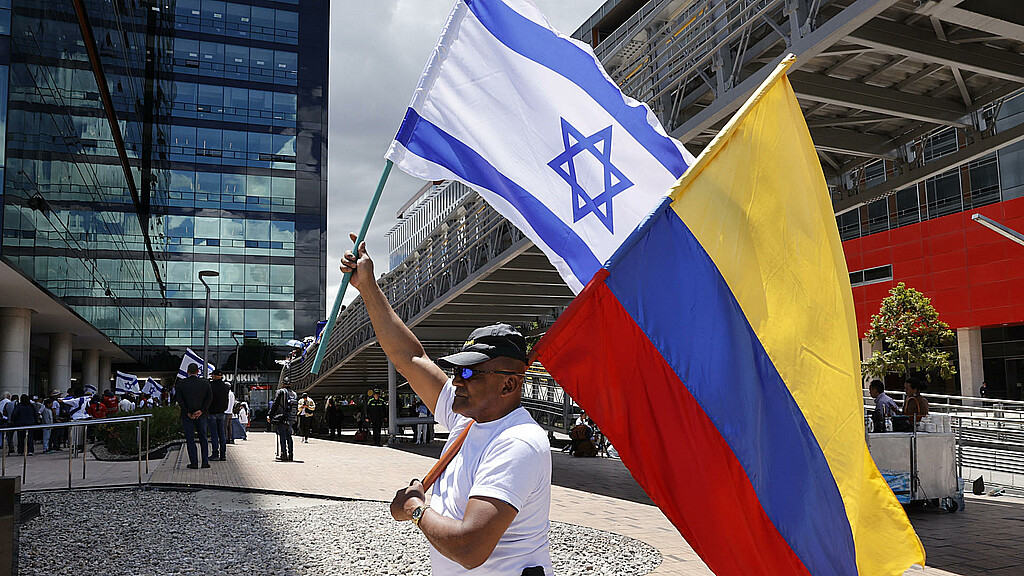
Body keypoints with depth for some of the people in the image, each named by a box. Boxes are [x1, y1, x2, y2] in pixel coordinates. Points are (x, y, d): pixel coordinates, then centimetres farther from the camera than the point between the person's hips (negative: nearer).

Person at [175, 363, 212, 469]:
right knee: (203, 438, 11)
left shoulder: (182, 383, -1)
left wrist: (187, 412, -10)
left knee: (190, 440, 4)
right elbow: (210, 397, -8)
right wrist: (201, 410, -11)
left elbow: (178, 398, -10)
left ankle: (194, 462, 0)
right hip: (201, 415, 1)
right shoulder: (205, 383, 1)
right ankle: (205, 461, 6)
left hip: (187, 415, -1)